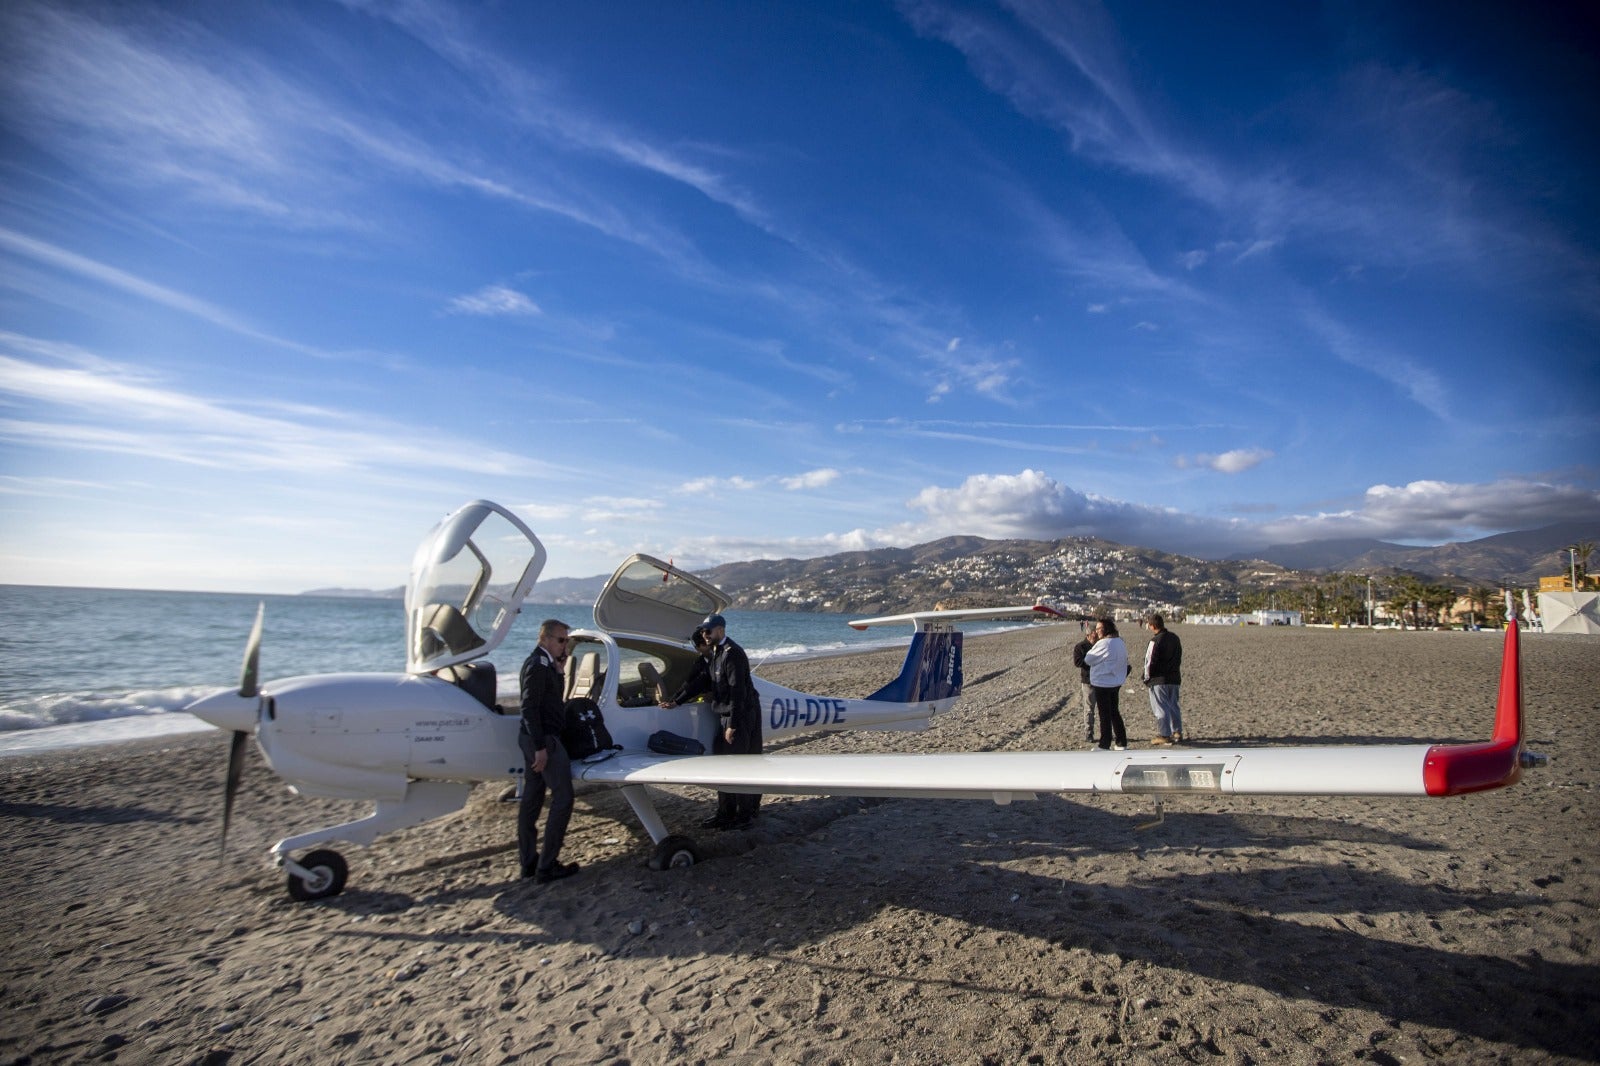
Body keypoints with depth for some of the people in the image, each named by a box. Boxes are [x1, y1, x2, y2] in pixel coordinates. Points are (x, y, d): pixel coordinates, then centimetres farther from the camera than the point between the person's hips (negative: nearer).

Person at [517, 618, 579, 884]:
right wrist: (540, 747, -23)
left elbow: (549, 699, 9)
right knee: (562, 798, -5)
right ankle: (546, 867, -1)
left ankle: (528, 862, 21)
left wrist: (559, 666, 4)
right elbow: (530, 708, -22)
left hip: (534, 739, 10)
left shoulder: (544, 663, 14)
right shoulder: (538, 665, -17)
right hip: (544, 739, -10)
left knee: (532, 798, 13)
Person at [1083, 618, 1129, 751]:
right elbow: (1124, 662, 12)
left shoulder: (1103, 644, -21)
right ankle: (1121, 743, 23)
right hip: (1116, 683, 8)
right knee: (1114, 712, 18)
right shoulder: (1120, 643, 6)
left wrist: (1093, 644, -4)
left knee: (1105, 715, 1)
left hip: (1103, 684, -8)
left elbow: (1088, 659, -13)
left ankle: (1105, 746, 9)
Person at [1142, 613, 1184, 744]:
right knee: (1173, 705, 16)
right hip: (1174, 678, 8)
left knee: (1160, 708, -1)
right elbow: (1179, 658, 17)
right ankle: (1177, 732, 19)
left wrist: (1147, 678, -4)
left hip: (1159, 679, -7)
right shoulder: (1175, 638, 9)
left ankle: (1164, 734, 1)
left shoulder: (1156, 640, -16)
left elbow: (1150, 661, -15)